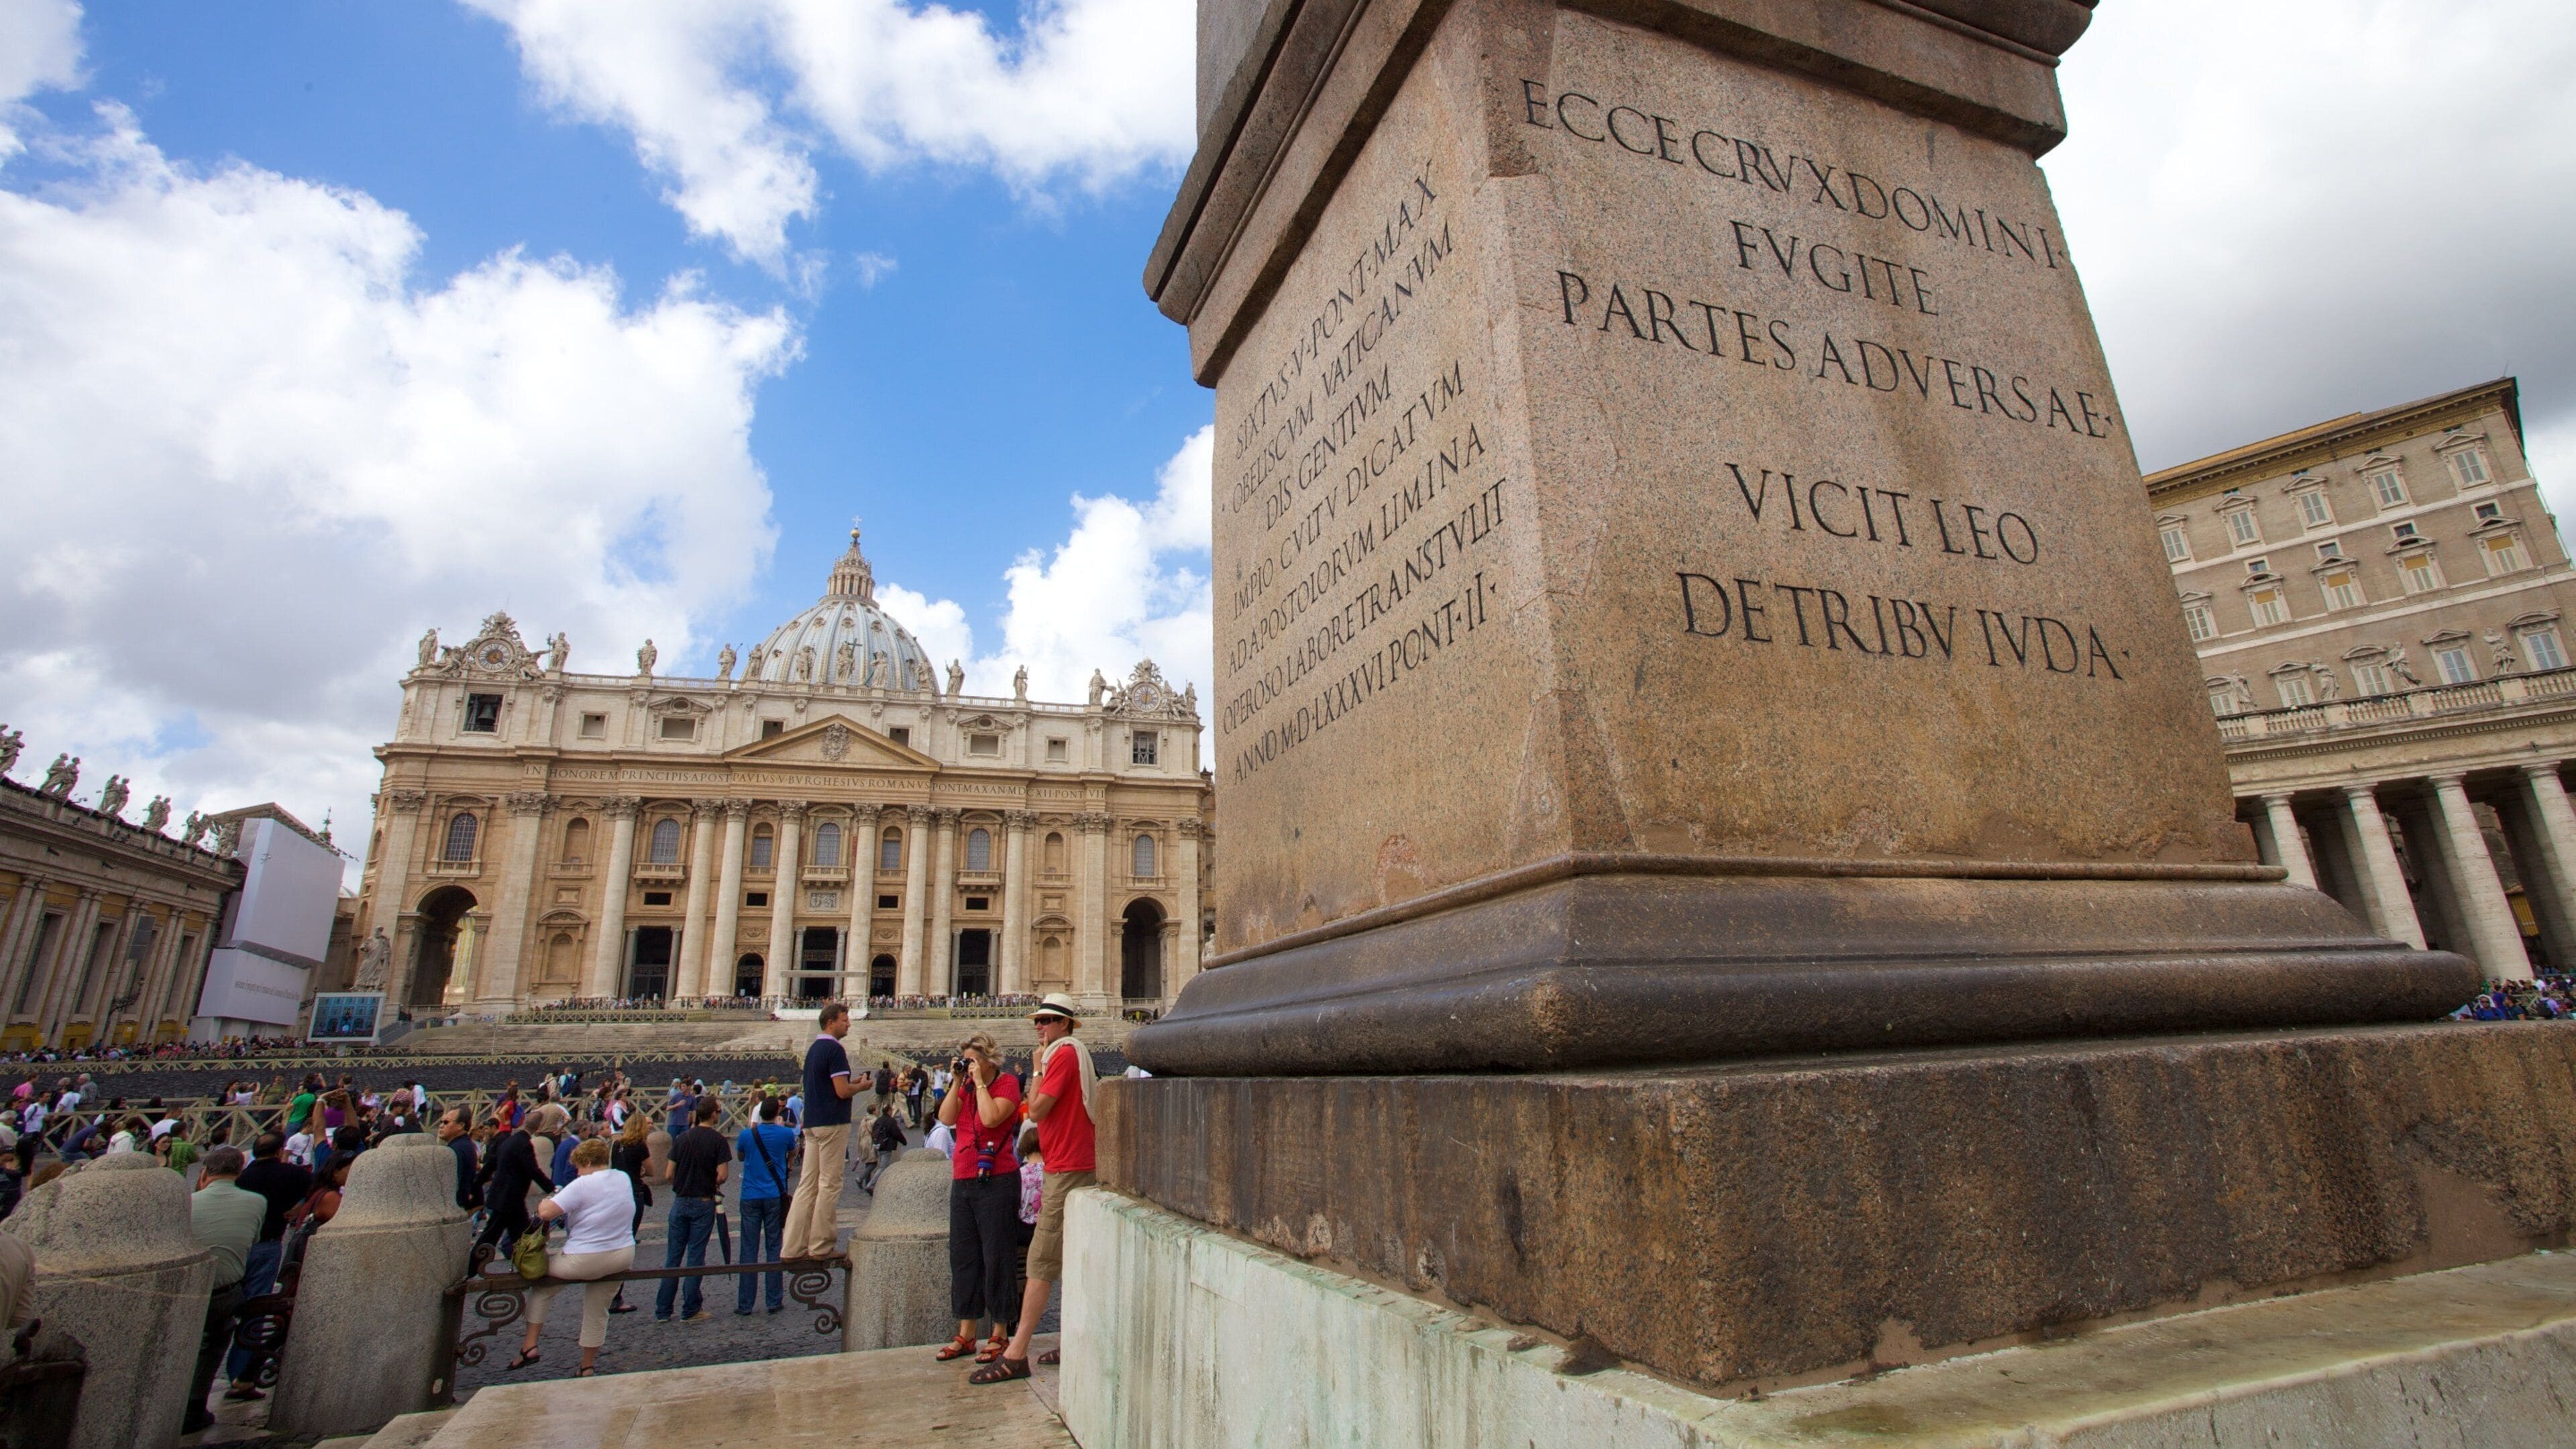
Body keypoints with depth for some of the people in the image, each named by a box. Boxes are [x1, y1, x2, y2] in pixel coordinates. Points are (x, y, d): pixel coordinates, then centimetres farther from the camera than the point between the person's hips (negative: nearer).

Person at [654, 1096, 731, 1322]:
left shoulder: (681, 1138, 3)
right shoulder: (717, 1140, -11)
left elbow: (669, 1173, 4)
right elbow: (722, 1175, -15)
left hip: (680, 1201, 4)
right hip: (703, 1202, -4)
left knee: (673, 1257, 11)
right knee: (696, 1257, 3)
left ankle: (662, 1311, 15)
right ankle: (690, 1310, 8)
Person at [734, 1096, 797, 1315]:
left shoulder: (747, 1135, -5)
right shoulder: (785, 1134, -5)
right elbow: (793, 1153, 17)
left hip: (750, 1197, 0)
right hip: (775, 1197, 0)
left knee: (749, 1250, 5)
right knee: (774, 1248, 6)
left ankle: (744, 1304, 7)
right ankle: (774, 1301, 8)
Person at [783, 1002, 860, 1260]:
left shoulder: (813, 1048, 16)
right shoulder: (834, 1049, -14)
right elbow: (842, 1091, -19)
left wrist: (852, 1083, 16)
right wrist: (861, 1086, 0)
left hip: (811, 1123, 9)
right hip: (832, 1122, -9)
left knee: (807, 1185, 8)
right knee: (830, 1185, -2)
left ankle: (794, 1247, 8)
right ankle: (821, 1246, 2)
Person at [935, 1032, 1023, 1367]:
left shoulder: (1007, 1083, -8)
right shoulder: (965, 1086, 14)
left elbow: (991, 1118, -24)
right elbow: (947, 1118, 2)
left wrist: (979, 1082, -16)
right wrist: (957, 1083, -2)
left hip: (996, 1180, -8)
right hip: (962, 1181, 8)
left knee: (997, 1257, 0)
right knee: (963, 1257, 12)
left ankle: (1000, 1335, 12)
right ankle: (966, 1335, 24)